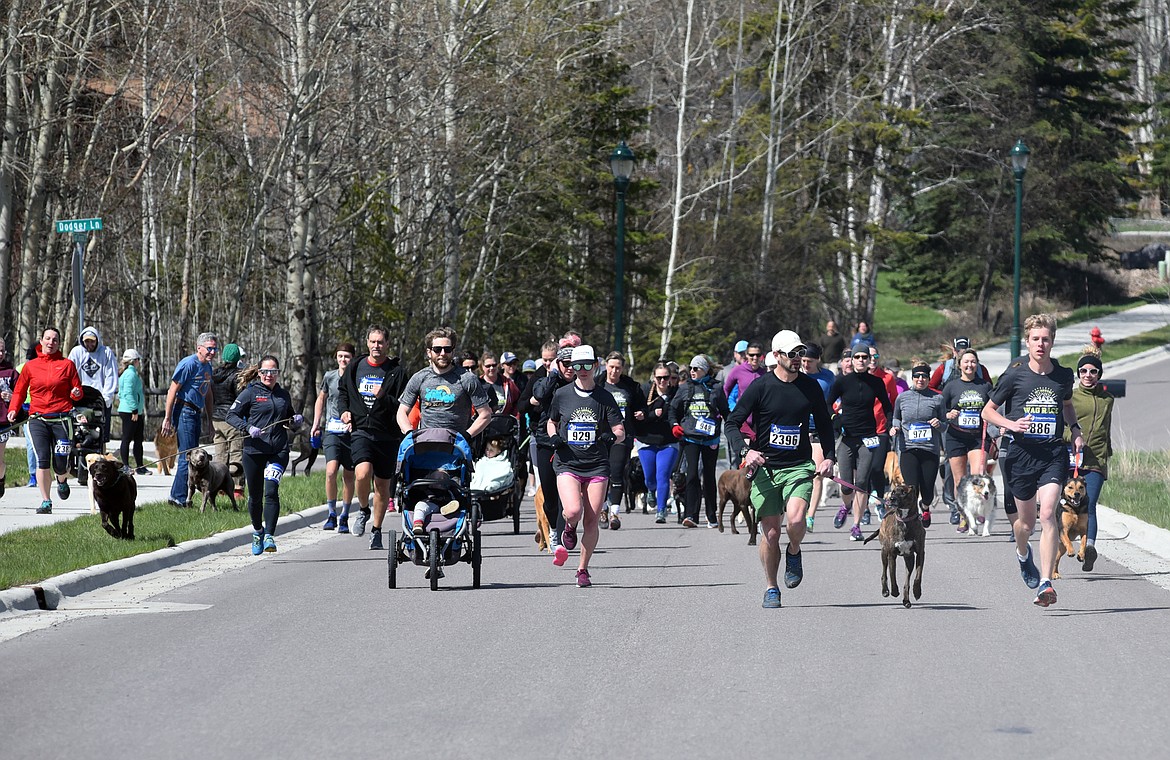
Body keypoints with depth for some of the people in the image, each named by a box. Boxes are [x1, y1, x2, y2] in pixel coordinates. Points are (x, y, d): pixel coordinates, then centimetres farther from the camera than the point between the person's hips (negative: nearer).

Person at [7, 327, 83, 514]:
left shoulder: (67, 364, 8)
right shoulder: (30, 366, 10)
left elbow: (77, 391, 12)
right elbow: (19, 391, 15)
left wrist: (76, 393, -11)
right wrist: (13, 409, -2)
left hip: (61, 419, 0)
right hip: (37, 420, 0)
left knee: (61, 466, -1)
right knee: (42, 461, -14)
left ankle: (62, 481, 36)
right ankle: (45, 502, -7)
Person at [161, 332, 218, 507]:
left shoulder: (207, 367, 13)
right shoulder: (189, 364, -13)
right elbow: (172, 391, -13)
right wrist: (167, 419, -15)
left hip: (197, 413, 9)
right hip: (184, 412, -9)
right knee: (187, 457, -11)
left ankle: (178, 497, 14)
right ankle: (178, 498, -8)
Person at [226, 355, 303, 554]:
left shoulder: (283, 395, 14)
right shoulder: (250, 393, 1)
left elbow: (288, 421, 28)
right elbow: (232, 415, -3)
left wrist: (296, 421, 5)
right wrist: (248, 428, -19)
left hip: (279, 451, 1)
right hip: (254, 450, -1)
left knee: (271, 491, -16)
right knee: (255, 496, 9)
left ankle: (269, 536, -17)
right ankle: (257, 531, 34)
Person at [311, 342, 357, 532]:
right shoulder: (329, 377, 4)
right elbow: (321, 399, 19)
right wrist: (316, 425, 15)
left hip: (352, 432, 0)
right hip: (332, 431, 0)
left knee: (348, 476, 6)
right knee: (331, 472, -16)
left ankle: (344, 517, 18)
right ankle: (331, 514, -5)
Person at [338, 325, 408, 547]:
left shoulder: (397, 371, -2)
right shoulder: (355, 367, 7)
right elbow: (342, 391, 23)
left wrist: (384, 397, -21)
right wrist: (344, 410, 5)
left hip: (388, 435, 0)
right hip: (361, 431, 0)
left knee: (382, 485, 7)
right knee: (363, 473, -23)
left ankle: (376, 531, 23)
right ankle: (363, 510, 6)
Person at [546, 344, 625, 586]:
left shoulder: (604, 397, 3)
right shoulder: (562, 394, 5)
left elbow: (621, 432, 5)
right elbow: (551, 421, 21)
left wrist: (612, 437, -18)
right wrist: (553, 436, -1)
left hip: (597, 466, 0)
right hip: (568, 464, 0)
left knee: (591, 521, -1)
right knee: (573, 511, -22)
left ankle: (583, 569, 16)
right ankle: (569, 529, 16)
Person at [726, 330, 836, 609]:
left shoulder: (811, 387, 5)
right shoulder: (761, 386, -4)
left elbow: (824, 424, 18)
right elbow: (732, 423, -1)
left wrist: (828, 457, 5)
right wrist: (746, 450, -17)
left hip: (799, 466, 1)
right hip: (765, 468, -1)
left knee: (796, 519, -23)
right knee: (771, 533, 0)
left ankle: (794, 552, 10)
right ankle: (771, 588, 19)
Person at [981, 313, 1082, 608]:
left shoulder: (1063, 375, 6)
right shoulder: (1015, 374, -3)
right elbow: (988, 411, 6)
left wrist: (1075, 429, 11)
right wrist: (1011, 424, -12)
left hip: (1054, 453, 0)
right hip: (1022, 453, 0)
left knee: (1048, 513, -18)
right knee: (1026, 522, 11)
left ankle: (1045, 583, -20)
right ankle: (1023, 553, 48)